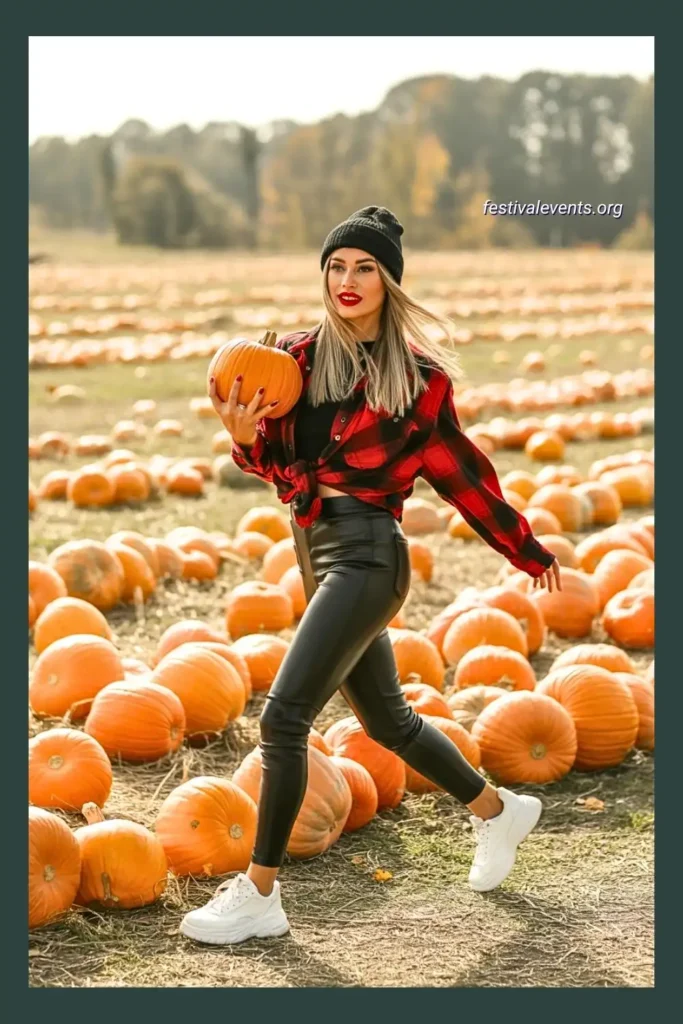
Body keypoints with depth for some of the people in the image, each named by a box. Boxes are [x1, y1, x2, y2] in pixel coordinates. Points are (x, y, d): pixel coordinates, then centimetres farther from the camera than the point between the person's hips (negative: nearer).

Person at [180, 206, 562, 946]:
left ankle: (258, 897, -3)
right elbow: (276, 461, 5)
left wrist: (525, 549, 13)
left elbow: (458, 469, 7)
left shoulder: (419, 374, -3)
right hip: (316, 549, 6)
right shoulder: (299, 356, 6)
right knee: (386, 719, 19)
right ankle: (498, 811, 42)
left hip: (364, 551, -6)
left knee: (283, 716, -14)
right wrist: (245, 435, -18)